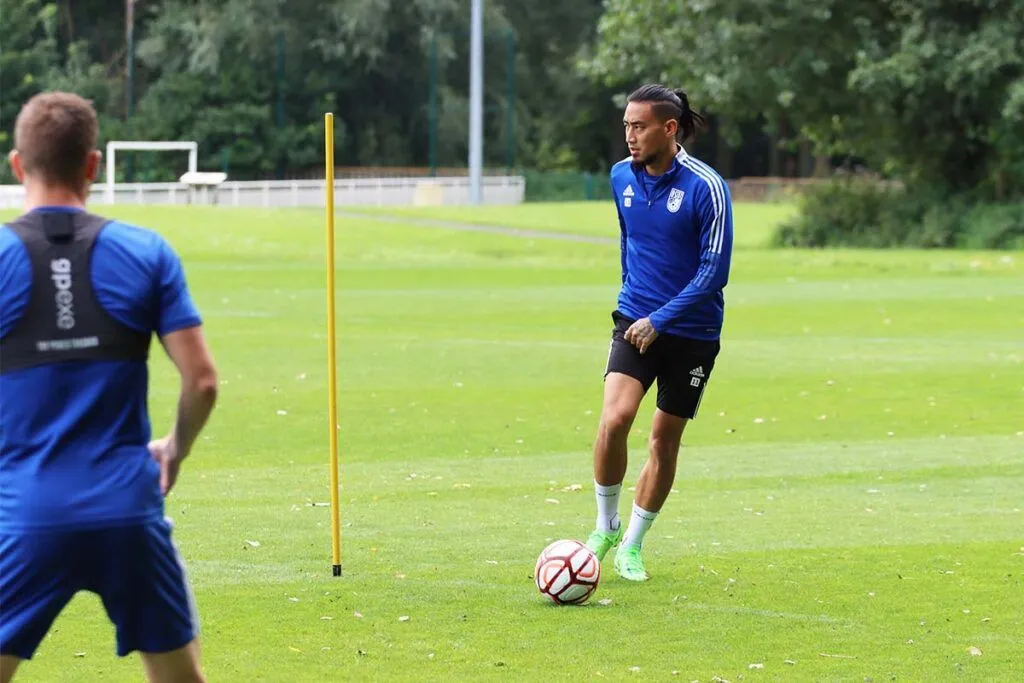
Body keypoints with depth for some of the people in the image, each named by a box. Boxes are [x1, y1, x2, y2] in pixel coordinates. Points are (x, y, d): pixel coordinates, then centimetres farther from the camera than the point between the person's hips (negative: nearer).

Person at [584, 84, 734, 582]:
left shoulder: (706, 187, -15)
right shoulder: (622, 177, 1)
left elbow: (715, 271, -15)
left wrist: (660, 319, -19)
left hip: (692, 333, -2)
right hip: (636, 323, 2)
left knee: (665, 439, 6)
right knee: (614, 419, -19)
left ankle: (632, 545, 21)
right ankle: (606, 526, 1)